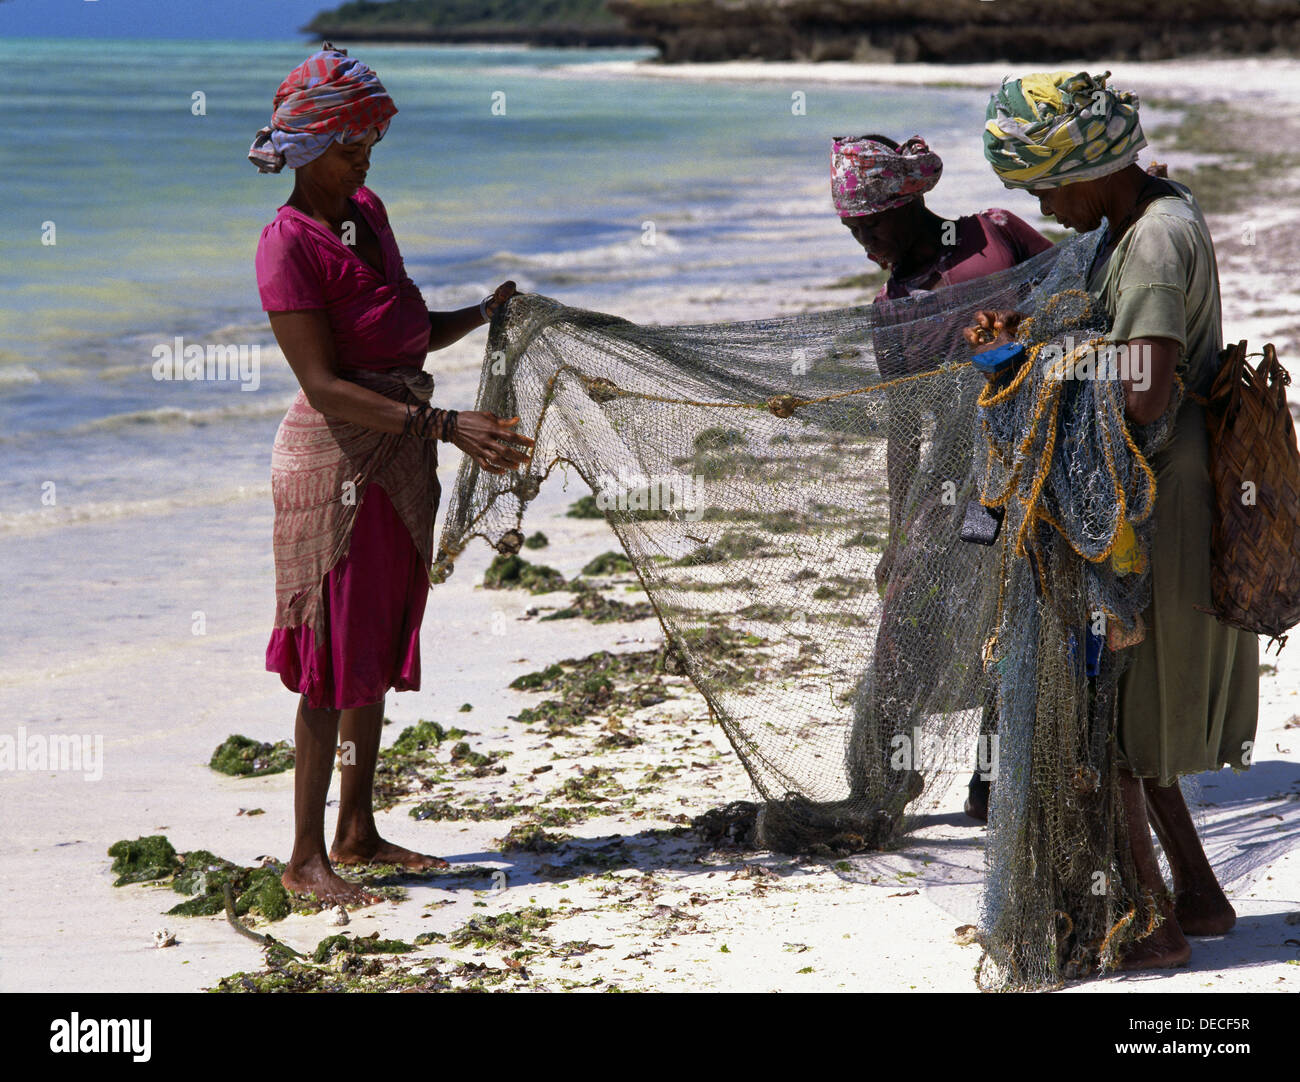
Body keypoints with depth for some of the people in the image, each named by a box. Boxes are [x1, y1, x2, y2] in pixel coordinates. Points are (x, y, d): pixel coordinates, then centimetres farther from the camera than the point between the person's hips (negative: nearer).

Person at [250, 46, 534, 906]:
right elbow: (326, 385, -22)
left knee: (379, 654, 14)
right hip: (337, 461, -8)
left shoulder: (367, 213, 8)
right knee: (335, 664, -3)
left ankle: (357, 834, 26)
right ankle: (306, 858, 6)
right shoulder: (289, 245, -17)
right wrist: (446, 426, -29)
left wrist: (482, 315, 0)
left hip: (399, 461, 8)